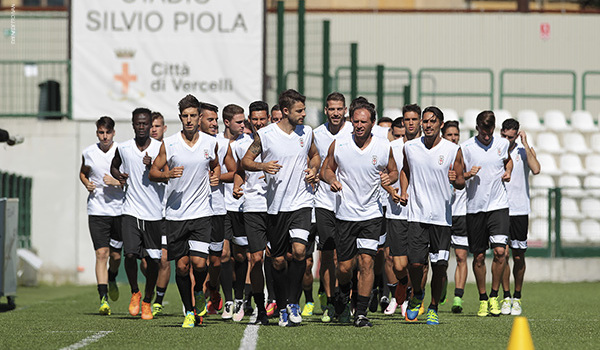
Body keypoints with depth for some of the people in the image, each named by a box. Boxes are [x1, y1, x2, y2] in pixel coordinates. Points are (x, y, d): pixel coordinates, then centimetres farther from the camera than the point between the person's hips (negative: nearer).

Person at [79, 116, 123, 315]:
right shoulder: (89, 153, 2)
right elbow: (83, 172, 21)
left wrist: (116, 182, -18)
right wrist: (87, 183, 1)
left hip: (119, 209, 0)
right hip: (97, 210, 0)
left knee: (116, 254, 9)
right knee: (101, 253, -11)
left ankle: (112, 279, 42)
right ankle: (103, 298, -14)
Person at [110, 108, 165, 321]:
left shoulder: (160, 148, -1)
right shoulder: (123, 149, 4)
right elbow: (113, 166, 23)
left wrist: (153, 167, -20)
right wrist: (118, 176, 2)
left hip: (155, 213, 0)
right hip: (131, 210, 0)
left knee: (152, 259, 2)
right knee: (130, 254, -14)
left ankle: (147, 301, 19)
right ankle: (134, 293, 12)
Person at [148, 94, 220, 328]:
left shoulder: (210, 143, 4)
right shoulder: (168, 144, -2)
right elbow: (153, 172, 4)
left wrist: (216, 176, 1)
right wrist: (167, 174, -16)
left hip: (201, 212, 0)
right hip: (175, 214, 0)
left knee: (199, 262, -12)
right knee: (182, 265, 1)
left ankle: (199, 292, 19)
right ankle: (189, 312, 16)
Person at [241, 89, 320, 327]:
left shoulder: (306, 133, 5)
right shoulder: (265, 135, -6)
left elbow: (314, 155, 24)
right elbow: (245, 161, 1)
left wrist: (313, 169, 3)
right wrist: (263, 166, -19)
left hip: (301, 202, 1)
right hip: (275, 206, -1)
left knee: (299, 251, -18)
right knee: (278, 260, 4)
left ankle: (293, 303, -5)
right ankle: (282, 307, 20)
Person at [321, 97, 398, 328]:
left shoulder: (384, 147, -4)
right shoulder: (338, 145, -6)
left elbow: (394, 171, 11)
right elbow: (326, 169, 9)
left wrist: (389, 178, -12)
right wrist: (332, 179, -13)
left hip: (372, 214, 0)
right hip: (345, 213, 0)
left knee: (366, 262, -12)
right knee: (344, 267, 3)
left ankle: (361, 313, -5)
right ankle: (343, 297, 36)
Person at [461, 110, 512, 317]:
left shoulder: (502, 144, 4)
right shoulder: (466, 148, -5)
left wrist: (508, 172, 6)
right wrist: (468, 174, -20)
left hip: (498, 205, 1)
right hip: (475, 207, -1)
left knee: (499, 251, -13)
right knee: (478, 256, 4)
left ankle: (494, 296, 2)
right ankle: (483, 299, 19)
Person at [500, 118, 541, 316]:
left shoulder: (525, 151, 1)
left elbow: (536, 169, -18)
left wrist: (526, 145, -15)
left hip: (519, 210, 0)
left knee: (518, 256, 4)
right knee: (503, 254, -5)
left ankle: (517, 298, 17)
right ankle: (506, 297, 5)